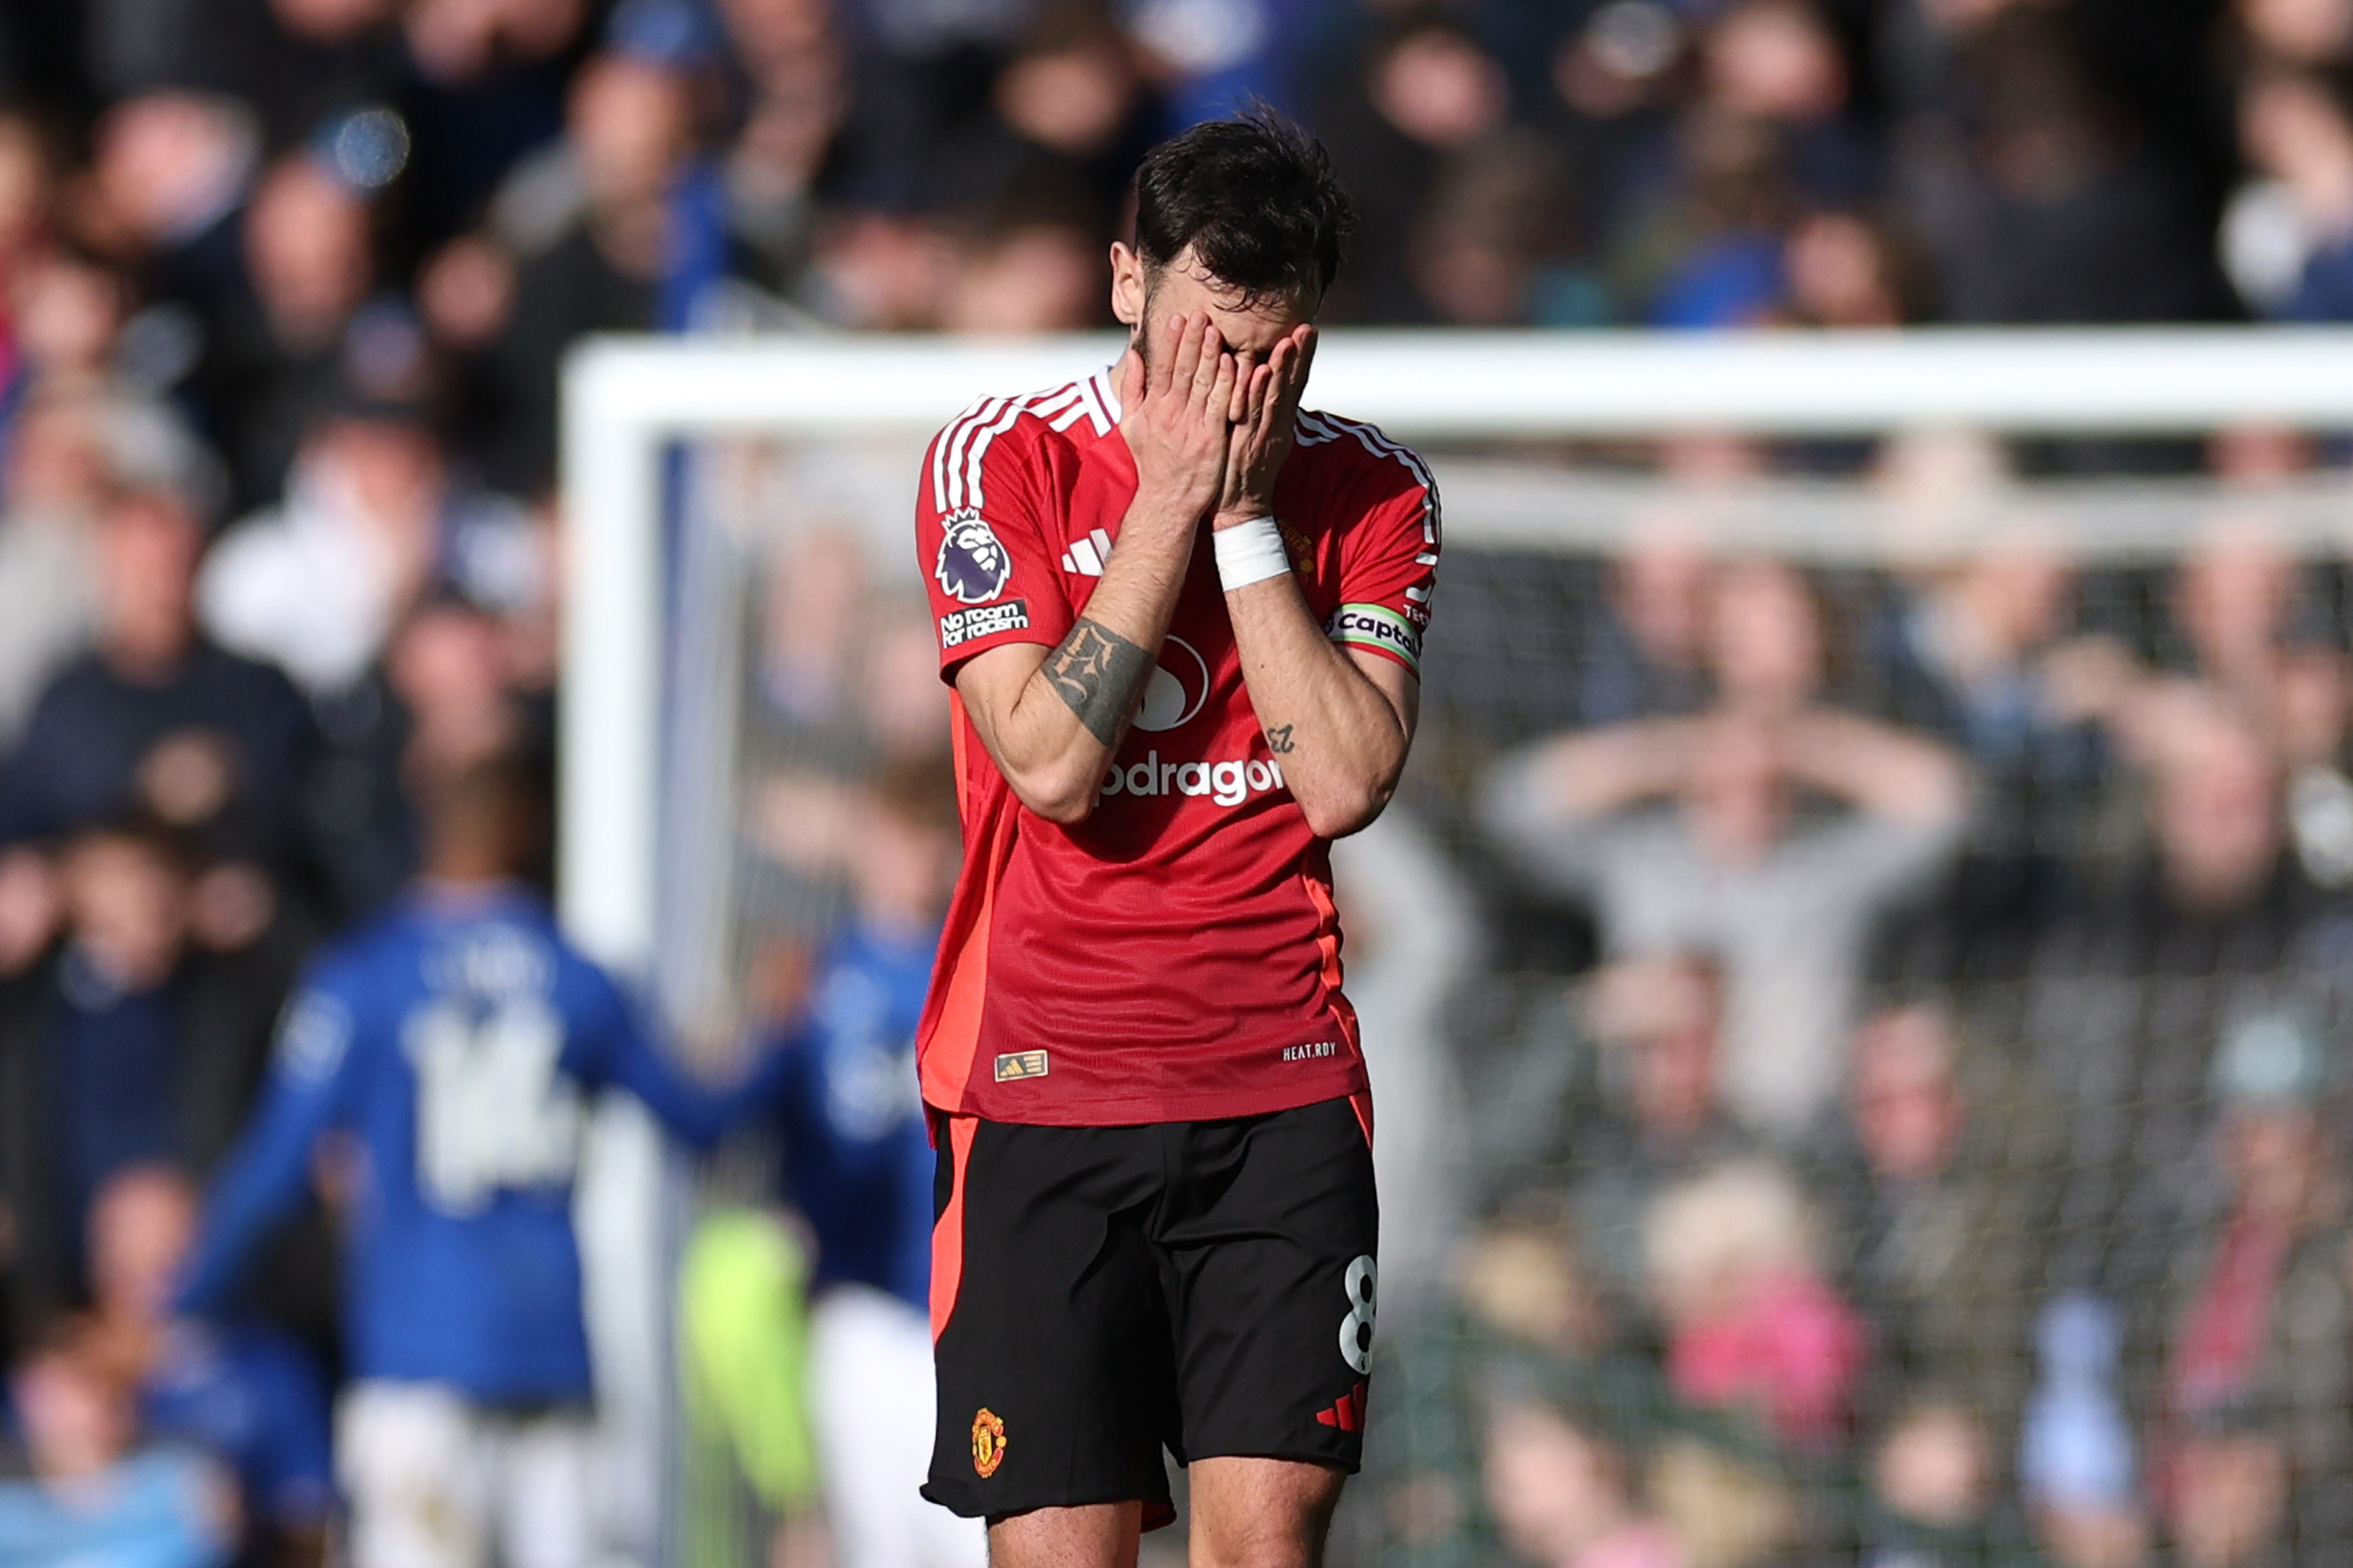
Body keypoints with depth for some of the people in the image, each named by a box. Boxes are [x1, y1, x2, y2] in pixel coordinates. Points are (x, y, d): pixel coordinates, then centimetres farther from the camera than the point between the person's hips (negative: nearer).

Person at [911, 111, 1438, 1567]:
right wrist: (1169, 503, -11)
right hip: (1043, 1094, -1)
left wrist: (1244, 515, -9)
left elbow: (1348, 781, -7)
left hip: (1285, 1097, 1)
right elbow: (1055, 763, -12)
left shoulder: (1372, 493, 5)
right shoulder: (1001, 461, -1)